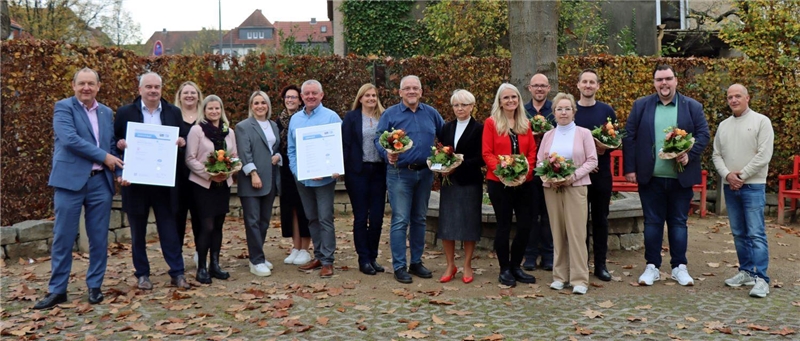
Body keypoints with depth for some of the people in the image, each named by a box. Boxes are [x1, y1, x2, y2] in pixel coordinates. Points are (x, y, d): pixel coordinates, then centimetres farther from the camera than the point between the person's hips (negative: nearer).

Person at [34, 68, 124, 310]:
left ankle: (95, 286, 19)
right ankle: (57, 290, 13)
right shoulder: (64, 107, -1)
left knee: (99, 239, 7)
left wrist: (120, 171, 0)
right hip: (71, 180, -4)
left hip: (100, 182, 4)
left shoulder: (107, 113, 15)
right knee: (63, 238, 2)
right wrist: (104, 156, -14)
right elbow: (69, 139, -16)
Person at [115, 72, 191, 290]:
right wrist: (120, 144, -16)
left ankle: (177, 272, 10)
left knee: (169, 227, 4)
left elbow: (182, 141, 12)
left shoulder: (173, 112, 7)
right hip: (135, 180, 0)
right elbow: (114, 141, 6)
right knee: (138, 230, 9)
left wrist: (182, 142, -10)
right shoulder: (125, 112, 3)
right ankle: (142, 274, 20)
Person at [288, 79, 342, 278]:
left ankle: (327, 260, 3)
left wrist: (335, 170, -19)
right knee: (312, 219, 13)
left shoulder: (331, 117, -6)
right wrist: (296, 171, -2)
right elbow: (291, 149, 11)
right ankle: (318, 256, 24)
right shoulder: (295, 119, 10)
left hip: (324, 178, -5)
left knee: (325, 219, -4)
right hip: (302, 179, 5)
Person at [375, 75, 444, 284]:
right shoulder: (390, 114, -1)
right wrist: (387, 154, -24)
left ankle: (416, 262, 23)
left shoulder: (431, 113, 9)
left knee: (419, 219, 12)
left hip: (425, 173, 4)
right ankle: (399, 266, 3)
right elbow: (378, 139, -5)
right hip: (400, 173, -4)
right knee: (400, 220, -5)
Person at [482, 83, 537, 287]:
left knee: (526, 224, 4)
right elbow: (487, 153, -5)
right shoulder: (491, 123, -1)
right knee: (504, 225, 3)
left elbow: (532, 151, 9)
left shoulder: (525, 124, 12)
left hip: (524, 182, 4)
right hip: (499, 182, -4)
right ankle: (504, 270, 16)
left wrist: (527, 170, -8)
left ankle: (516, 266, 21)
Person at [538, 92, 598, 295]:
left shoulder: (584, 133, 4)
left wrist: (574, 175, -14)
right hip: (551, 188, 3)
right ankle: (559, 275, 12)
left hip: (576, 187, -3)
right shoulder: (548, 136, 13)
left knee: (577, 232, -6)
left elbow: (592, 160, -1)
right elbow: (539, 162, 11)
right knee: (557, 232, 5)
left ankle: (580, 279, -2)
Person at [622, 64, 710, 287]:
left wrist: (690, 155, -16)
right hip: (650, 176, 0)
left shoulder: (692, 107, 5)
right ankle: (652, 266, 16)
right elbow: (629, 138, 2)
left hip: (681, 177, 0)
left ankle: (679, 267, 19)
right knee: (652, 222, 7)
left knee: (679, 222, 9)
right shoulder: (641, 106, 5)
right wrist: (629, 168, -4)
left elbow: (703, 134, 1)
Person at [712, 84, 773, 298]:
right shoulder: (724, 126, 13)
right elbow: (716, 155, 10)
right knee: (739, 233, 10)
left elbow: (764, 155, -10)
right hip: (730, 186, 5)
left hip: (753, 186, -5)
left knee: (756, 233, -8)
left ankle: (761, 279, -7)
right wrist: (727, 175, -7)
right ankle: (746, 272, 20)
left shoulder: (761, 121, -3)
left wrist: (741, 176, -12)